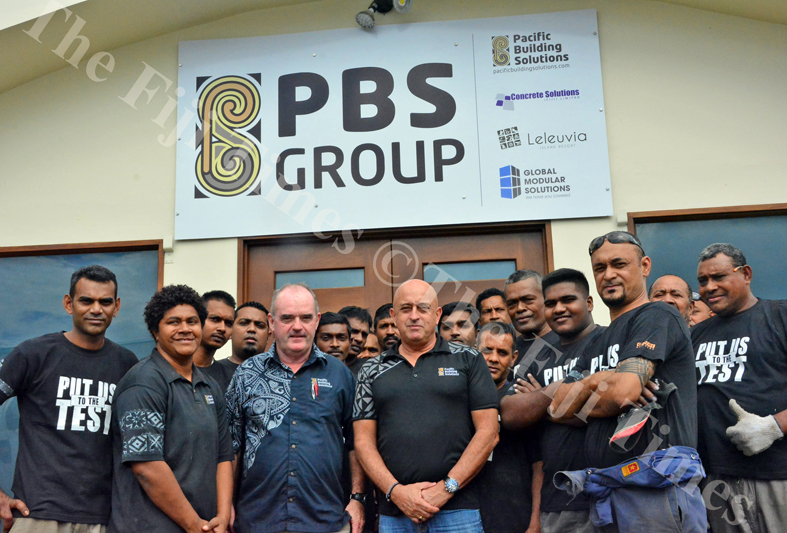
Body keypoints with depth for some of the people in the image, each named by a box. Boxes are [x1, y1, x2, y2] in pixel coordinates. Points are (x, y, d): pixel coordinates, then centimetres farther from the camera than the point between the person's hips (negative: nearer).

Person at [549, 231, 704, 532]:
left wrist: (581, 408, 2)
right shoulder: (599, 342, 21)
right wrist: (595, 380, -8)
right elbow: (558, 407, 10)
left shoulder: (657, 316, -4)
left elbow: (623, 392, -18)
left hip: (654, 488, -7)